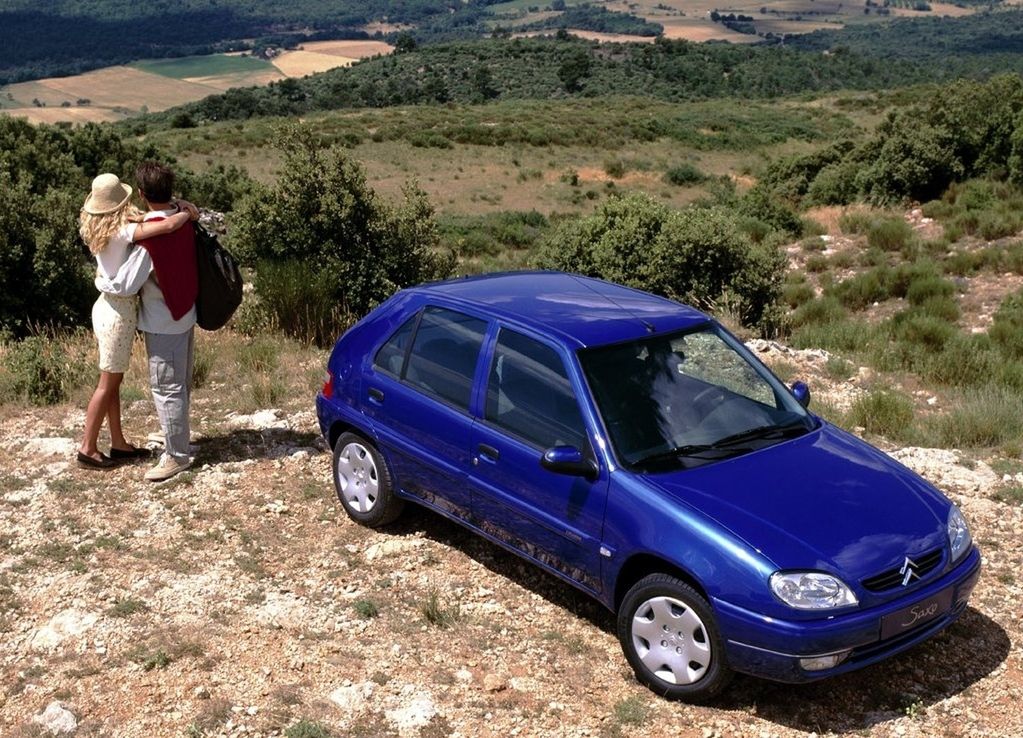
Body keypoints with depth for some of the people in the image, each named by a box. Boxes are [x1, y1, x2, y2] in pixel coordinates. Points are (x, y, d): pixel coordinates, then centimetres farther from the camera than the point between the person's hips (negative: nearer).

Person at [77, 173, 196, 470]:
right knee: (107, 384, 3)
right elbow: (169, 225, -33)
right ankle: (87, 448, 13)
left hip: (107, 306, 8)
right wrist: (189, 212, -12)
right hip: (119, 312, -8)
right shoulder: (123, 231, -22)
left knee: (113, 381, 16)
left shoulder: (96, 230, 2)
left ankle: (118, 444, 27)